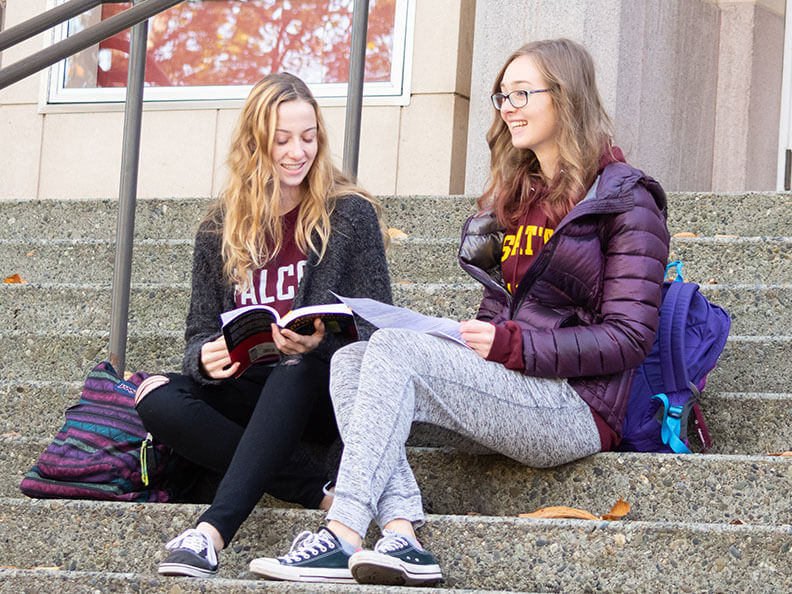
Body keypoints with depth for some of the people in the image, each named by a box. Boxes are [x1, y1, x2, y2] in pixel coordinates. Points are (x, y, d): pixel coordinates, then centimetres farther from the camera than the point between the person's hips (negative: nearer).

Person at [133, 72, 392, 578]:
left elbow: (377, 327, -3)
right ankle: (322, 489, -31)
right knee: (158, 398, -25)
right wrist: (207, 357, -16)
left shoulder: (351, 214, 2)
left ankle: (213, 531, -52)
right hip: (251, 396, 4)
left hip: (327, 399, -4)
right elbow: (201, 332, 10)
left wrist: (320, 341, -25)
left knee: (297, 370, -38)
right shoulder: (220, 231, 11)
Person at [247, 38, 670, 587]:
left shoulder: (626, 202, -3)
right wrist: (472, 339, 2)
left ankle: (343, 537, -32)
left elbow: (629, 338, -10)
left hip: (576, 409, -8)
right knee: (352, 360, -12)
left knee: (394, 350, -24)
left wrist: (513, 347, -17)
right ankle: (401, 537, -30)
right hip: (510, 390, 8)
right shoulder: (516, 196, 22)